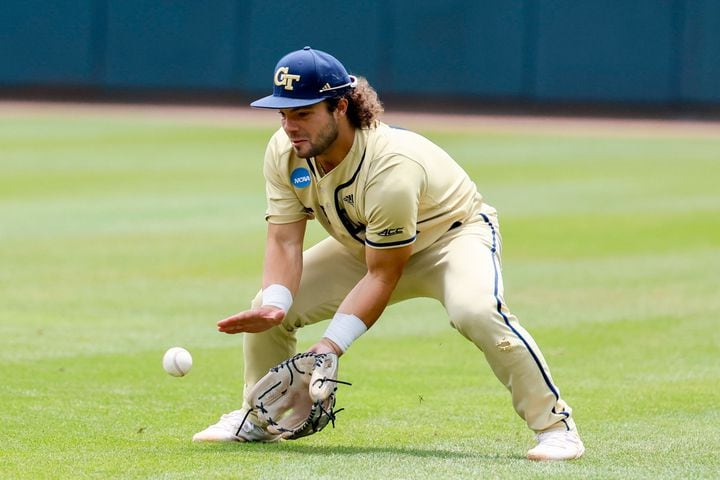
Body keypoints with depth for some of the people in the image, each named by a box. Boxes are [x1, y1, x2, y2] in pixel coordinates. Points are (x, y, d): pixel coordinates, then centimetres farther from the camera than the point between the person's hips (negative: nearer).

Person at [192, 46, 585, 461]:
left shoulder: (391, 168, -38)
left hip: (453, 232, -7)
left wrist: (331, 345, -38)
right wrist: (274, 305, -37)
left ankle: (554, 422, -25)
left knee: (475, 310, -38)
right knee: (268, 310, -7)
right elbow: (285, 243, -17)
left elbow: (382, 276, -32)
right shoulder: (284, 153, -19)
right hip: (362, 245, 7)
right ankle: (258, 419, 18)